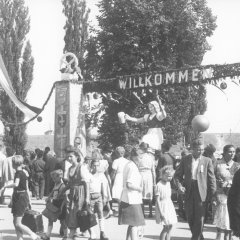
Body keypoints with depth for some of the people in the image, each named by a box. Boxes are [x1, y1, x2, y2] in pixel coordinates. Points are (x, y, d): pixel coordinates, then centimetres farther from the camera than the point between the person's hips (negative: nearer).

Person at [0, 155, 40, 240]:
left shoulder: (18, 173, -16)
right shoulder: (24, 173, 11)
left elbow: (16, 184, -35)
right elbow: (26, 187, 17)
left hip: (20, 197, -9)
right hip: (24, 196, 9)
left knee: (18, 224, -6)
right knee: (15, 222, 14)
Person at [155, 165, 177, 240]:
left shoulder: (168, 183, 7)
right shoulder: (159, 185, -16)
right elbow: (157, 200, -17)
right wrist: (161, 212, -19)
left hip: (169, 206, 8)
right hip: (163, 207, -8)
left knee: (170, 227, 8)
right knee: (166, 227, -9)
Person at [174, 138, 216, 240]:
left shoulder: (207, 161, 0)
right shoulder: (185, 160, 4)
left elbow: (212, 179, 0)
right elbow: (177, 175, 9)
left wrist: (212, 195, -4)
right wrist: (179, 185, -9)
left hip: (201, 193, -2)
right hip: (188, 192, 2)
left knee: (199, 218, -3)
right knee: (190, 217, 10)